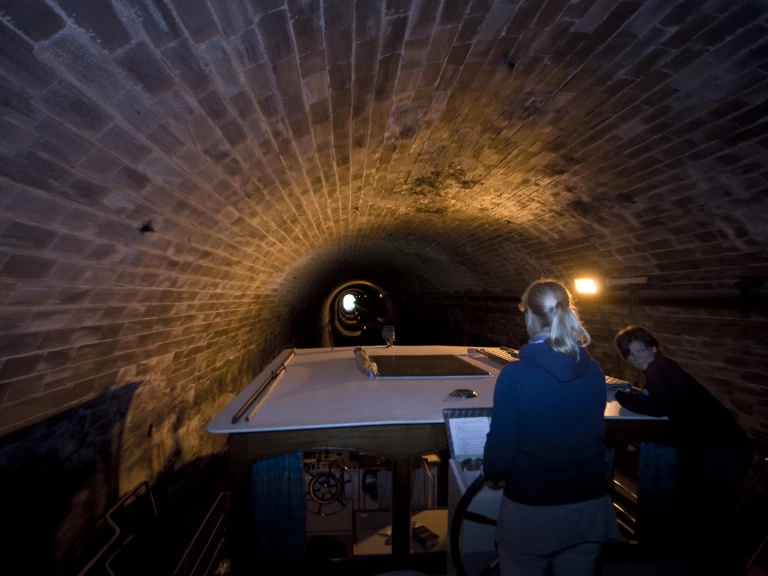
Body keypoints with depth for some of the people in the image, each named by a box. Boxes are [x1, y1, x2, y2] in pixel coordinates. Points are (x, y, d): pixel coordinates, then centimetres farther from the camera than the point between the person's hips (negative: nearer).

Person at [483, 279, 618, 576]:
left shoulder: (515, 374, -22)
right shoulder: (594, 371, -5)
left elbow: (501, 440, -16)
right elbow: (595, 431, 9)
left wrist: (493, 474, 6)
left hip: (531, 507, -4)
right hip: (589, 503, 5)